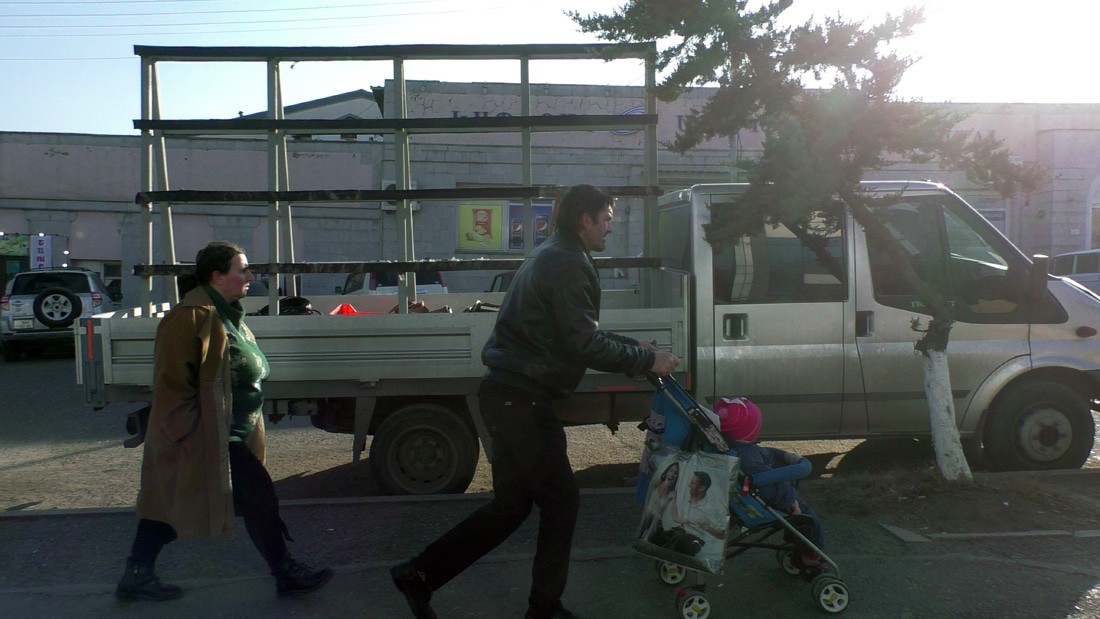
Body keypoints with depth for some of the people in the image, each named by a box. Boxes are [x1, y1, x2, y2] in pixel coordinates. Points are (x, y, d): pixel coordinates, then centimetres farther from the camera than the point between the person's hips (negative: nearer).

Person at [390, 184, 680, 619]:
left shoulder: (552, 256, 19)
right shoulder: (568, 264, -15)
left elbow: (580, 332, 24)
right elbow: (585, 345, -19)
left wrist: (635, 347, 20)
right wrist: (646, 360, -8)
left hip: (509, 394, 10)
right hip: (521, 399, -10)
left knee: (511, 505, 16)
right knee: (561, 502, 4)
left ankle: (420, 573, 19)